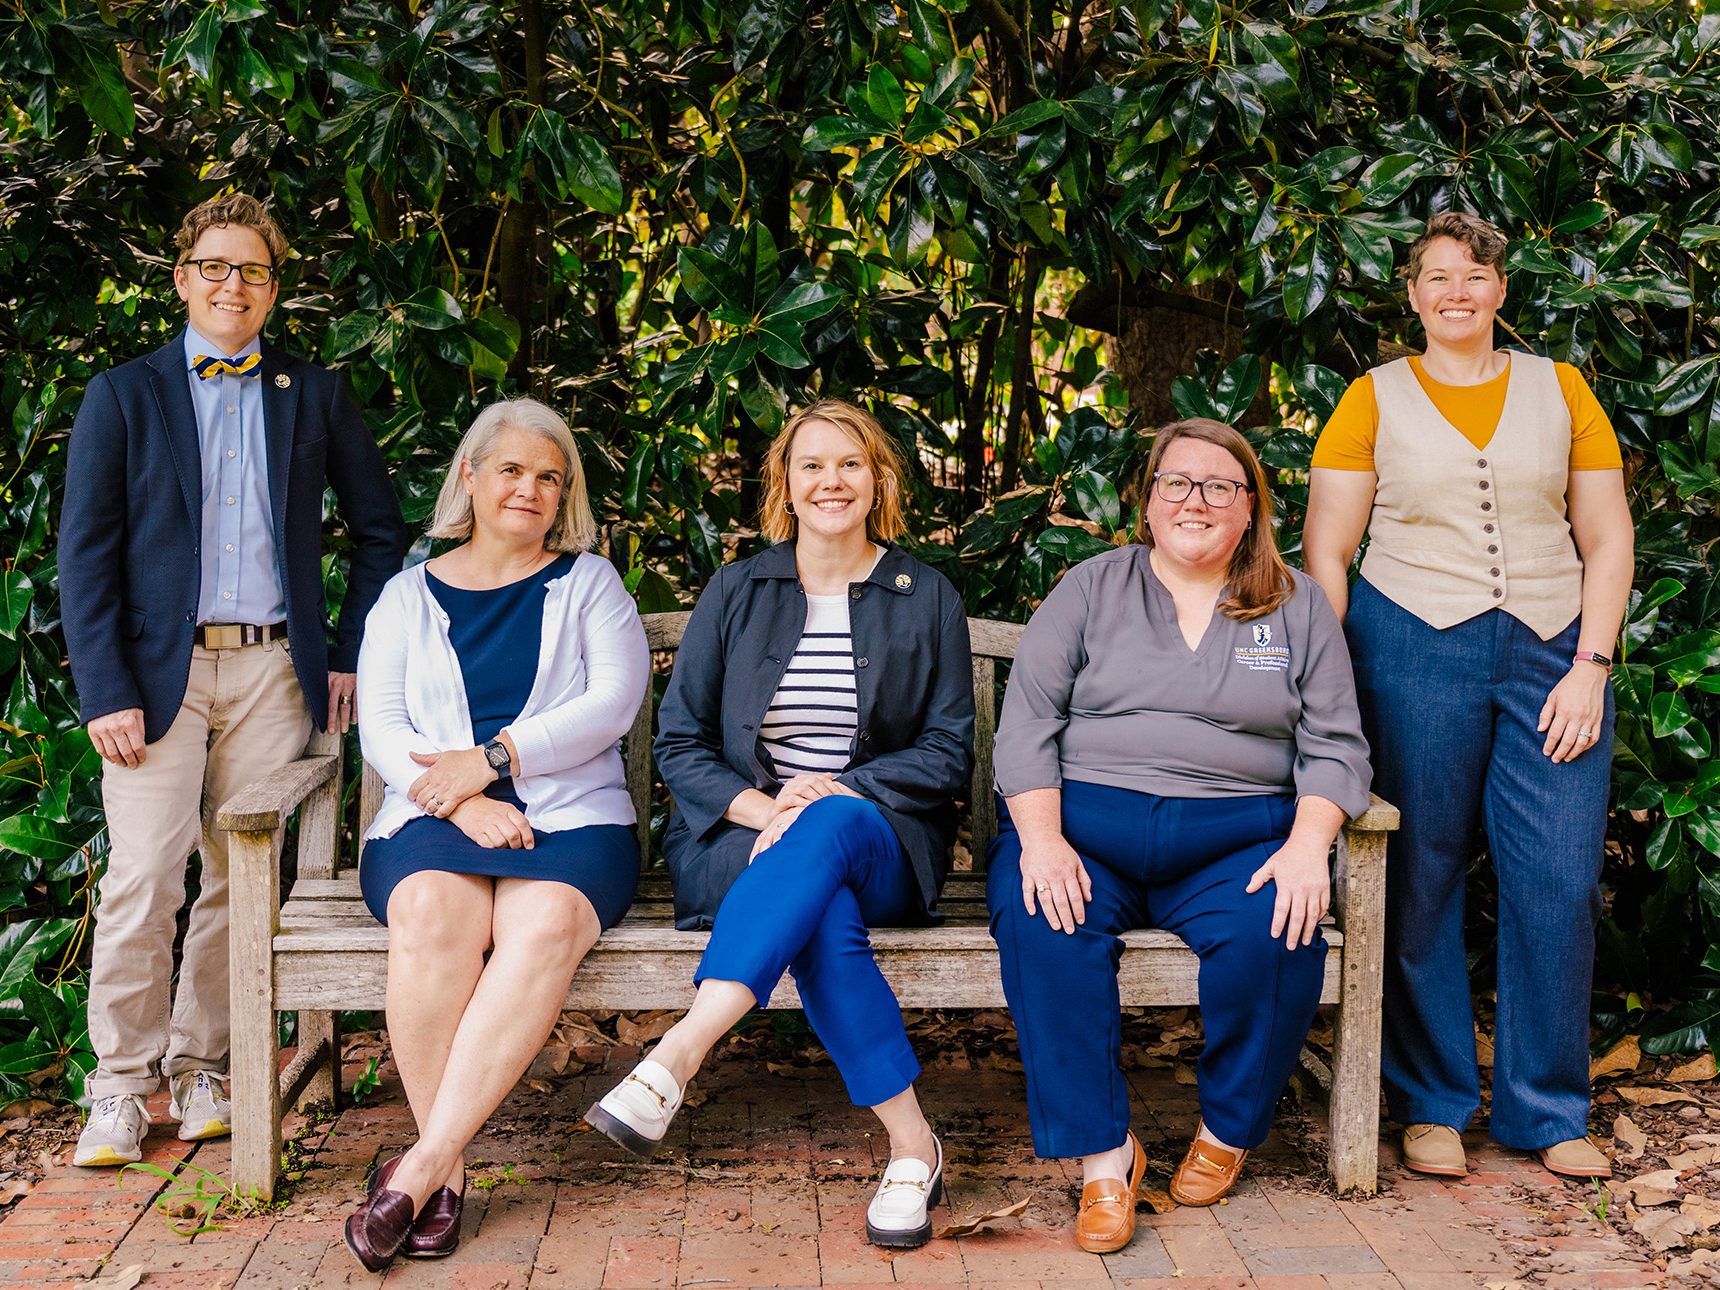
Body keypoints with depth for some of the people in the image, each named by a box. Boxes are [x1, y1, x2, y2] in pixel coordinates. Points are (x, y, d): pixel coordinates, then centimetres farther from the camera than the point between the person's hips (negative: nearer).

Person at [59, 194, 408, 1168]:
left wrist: (353, 657, 8)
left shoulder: (315, 396, 11)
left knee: (245, 880, 4)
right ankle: (123, 1087, 4)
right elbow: (85, 552, 1)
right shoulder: (123, 396, 6)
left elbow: (382, 530, 16)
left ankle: (203, 1070, 17)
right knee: (143, 879, -8)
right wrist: (105, 691, -8)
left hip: (273, 669, 2)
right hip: (158, 671, -2)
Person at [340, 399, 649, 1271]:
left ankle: (419, 1167, -34)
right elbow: (380, 727, 7)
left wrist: (491, 758, -10)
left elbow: (613, 702, 1)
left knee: (546, 924, -35)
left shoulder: (589, 584, 17)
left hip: (571, 816, -1)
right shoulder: (409, 595, 19)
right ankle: (446, 1173, -26)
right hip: (434, 817, 1)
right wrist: (463, 802, -11)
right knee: (434, 916, -35)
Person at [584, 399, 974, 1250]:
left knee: (829, 831, -39)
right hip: (740, 834, 0)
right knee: (823, 911, -37)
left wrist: (836, 794, -12)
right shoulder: (736, 592, 12)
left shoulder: (927, 599, 11)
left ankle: (677, 1057, -49)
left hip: (878, 839, 0)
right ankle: (910, 1141, -35)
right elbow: (679, 741, 6)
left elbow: (948, 752, 6)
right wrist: (761, 808, -14)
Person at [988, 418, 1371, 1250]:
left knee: (1280, 932, -30)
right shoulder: (1091, 589, 11)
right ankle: (1104, 1154, -20)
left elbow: (1334, 746, 9)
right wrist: (1042, 838, -13)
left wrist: (1307, 846, -11)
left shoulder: (1297, 605, 14)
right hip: (1082, 824, 0)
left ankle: (1228, 1130, -4)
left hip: (1233, 843, 1)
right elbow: (1026, 723, 3)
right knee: (1043, 929, -31)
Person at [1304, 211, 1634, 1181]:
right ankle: (1433, 1104, 17)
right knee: (1420, 878, 2)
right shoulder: (1375, 400, 8)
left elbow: (1608, 540, 10)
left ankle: (1550, 1111, 14)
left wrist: (1591, 666, -2)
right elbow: (1326, 553, 4)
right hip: (1413, 648, -1)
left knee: (1561, 880, -2)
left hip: (1552, 653, 2)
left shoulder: (1562, 391, 12)